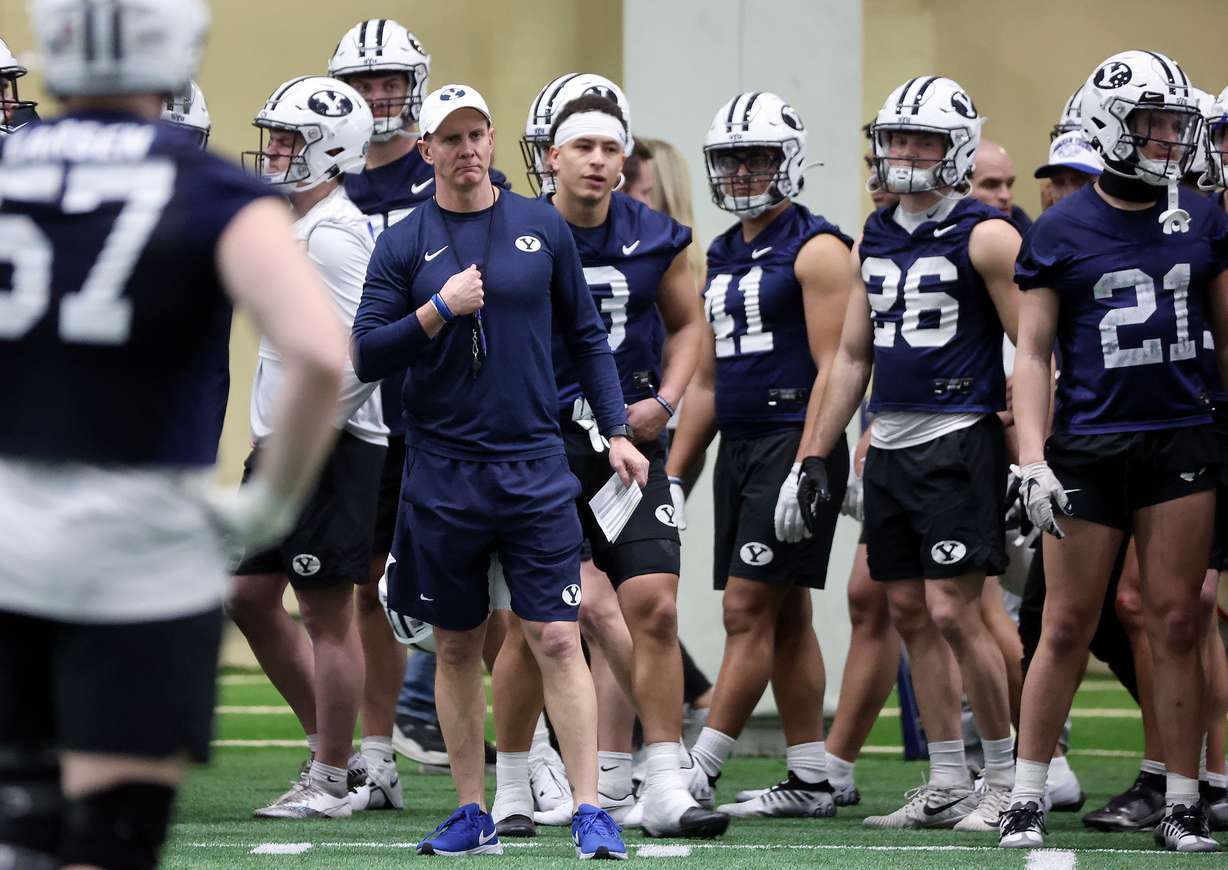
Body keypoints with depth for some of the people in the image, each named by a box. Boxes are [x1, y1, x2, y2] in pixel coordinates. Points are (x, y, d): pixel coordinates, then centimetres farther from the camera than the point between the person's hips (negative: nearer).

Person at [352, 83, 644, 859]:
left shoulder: (543, 228, 5)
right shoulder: (404, 245, 3)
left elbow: (586, 336, 12)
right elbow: (368, 357, -2)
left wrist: (617, 432, 6)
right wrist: (439, 309, -14)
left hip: (534, 466, -1)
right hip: (443, 473, 1)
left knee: (557, 639, -7)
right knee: (457, 648, 7)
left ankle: (590, 811, -7)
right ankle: (473, 815, 15)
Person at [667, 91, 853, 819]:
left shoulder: (816, 250, -7)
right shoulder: (724, 256, 17)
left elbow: (832, 369, -14)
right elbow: (709, 381, 21)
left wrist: (807, 467, -21)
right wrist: (672, 476, 17)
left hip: (792, 440, -8)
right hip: (739, 446, 8)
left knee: (749, 609, -10)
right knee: (786, 618, 9)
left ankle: (700, 775, -11)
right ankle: (810, 781, 11)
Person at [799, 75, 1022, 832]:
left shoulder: (984, 237, -7)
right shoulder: (876, 238, 14)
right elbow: (853, 355, 20)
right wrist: (820, 452, 16)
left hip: (958, 442, -7)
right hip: (890, 448, 7)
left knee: (954, 612, -11)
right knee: (909, 613, 7)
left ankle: (1006, 778, 1)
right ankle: (947, 786, 14)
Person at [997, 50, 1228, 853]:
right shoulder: (1063, 230, -1)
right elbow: (1034, 351, 0)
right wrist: (1033, 459, -9)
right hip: (1089, 447, -2)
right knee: (1067, 628, 0)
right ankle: (1027, 799, 9)